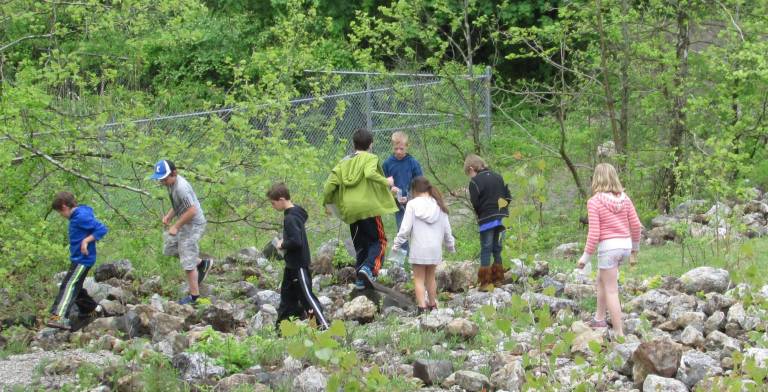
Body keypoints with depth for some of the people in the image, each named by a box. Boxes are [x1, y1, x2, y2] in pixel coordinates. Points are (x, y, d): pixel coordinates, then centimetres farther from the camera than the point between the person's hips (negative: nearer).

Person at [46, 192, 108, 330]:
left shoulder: (82, 216, -18)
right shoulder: (76, 216, 13)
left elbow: (102, 229, -22)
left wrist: (86, 240, -25)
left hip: (82, 260, -11)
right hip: (78, 259, 11)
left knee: (69, 286, -22)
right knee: (75, 287, 21)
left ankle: (59, 316, -36)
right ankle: (92, 308, 36)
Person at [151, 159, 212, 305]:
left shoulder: (181, 188, -28)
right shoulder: (172, 183, 3)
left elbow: (192, 211, -29)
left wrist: (176, 226, -22)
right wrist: (169, 216, 2)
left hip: (193, 225, -10)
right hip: (184, 224, 10)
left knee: (188, 263, -3)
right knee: (169, 248, 20)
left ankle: (194, 296, 9)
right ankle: (202, 264, 30)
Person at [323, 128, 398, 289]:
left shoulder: (344, 162, 14)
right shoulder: (370, 158, -2)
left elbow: (329, 184, 7)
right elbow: (370, 174, -24)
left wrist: (327, 203, 20)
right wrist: (386, 182, -10)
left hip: (349, 211, 5)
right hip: (368, 208, -5)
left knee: (360, 245, 17)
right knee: (379, 241, 5)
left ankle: (360, 279, 12)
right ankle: (369, 268, -19)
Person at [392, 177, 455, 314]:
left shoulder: (412, 205, -8)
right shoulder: (438, 205, 6)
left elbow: (405, 228, -9)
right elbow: (447, 229, 12)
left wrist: (397, 244, 2)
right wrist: (450, 245, 27)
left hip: (419, 249, -4)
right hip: (435, 248, 5)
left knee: (419, 278, 2)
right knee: (430, 277, 19)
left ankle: (422, 306, -8)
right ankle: (432, 305, 26)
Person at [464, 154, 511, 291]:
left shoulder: (475, 182, -10)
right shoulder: (498, 177, 11)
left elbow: (475, 204, -11)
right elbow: (508, 197, 12)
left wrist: (479, 213, 7)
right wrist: (501, 211, 14)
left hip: (486, 220, -6)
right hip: (501, 218, 6)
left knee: (486, 250, 0)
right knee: (497, 249, 14)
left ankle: (486, 282, -3)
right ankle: (498, 279, 16)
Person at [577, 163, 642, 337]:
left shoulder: (594, 202, -11)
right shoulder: (624, 198, 3)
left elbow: (594, 233, -14)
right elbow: (636, 225, 5)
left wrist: (586, 256, -5)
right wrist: (635, 247, 20)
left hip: (608, 246, -6)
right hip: (625, 245, 6)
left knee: (611, 291, 2)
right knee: (601, 280, 27)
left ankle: (619, 333, 2)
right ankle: (599, 318, 33)